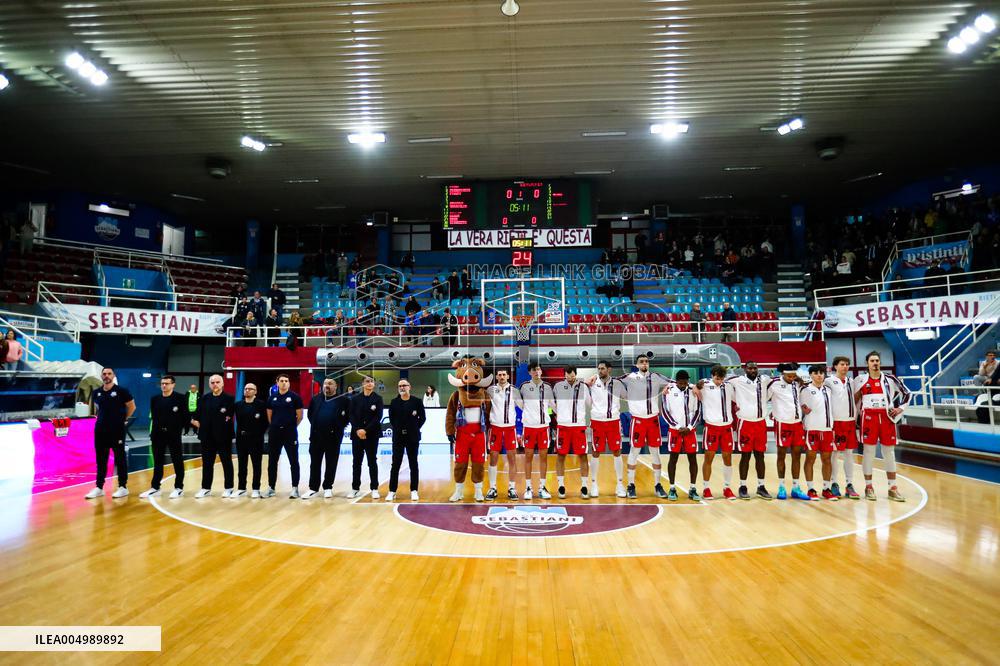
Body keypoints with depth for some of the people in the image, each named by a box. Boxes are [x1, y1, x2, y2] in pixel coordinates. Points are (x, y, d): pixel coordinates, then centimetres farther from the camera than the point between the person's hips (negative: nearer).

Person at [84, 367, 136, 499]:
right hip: (100, 430, 5)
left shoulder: (121, 391, -7)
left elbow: (132, 406, 0)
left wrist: (123, 419, 1)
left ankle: (123, 487, 7)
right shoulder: (96, 393, 7)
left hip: (117, 430, -5)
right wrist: (103, 418, 12)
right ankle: (99, 487, 16)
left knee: (120, 459, 1)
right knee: (100, 460, 9)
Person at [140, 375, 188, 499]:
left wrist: (178, 429, -6)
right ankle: (155, 487, 18)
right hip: (158, 434, 4)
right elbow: (153, 417, 13)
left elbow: (185, 416, -5)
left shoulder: (180, 398, -4)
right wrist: (153, 432, 7)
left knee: (177, 462, 2)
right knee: (157, 462, 10)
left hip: (173, 434, -4)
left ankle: (179, 488, 10)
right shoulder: (155, 399, 9)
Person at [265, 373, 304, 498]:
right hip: (274, 432, 4)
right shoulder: (272, 398, 7)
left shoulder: (295, 397, -4)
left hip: (290, 433, -4)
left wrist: (291, 426, 7)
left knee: (293, 461, 0)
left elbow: (300, 416, -1)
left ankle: (295, 488, 5)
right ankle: (271, 488, 20)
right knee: (272, 461, 10)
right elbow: (269, 415, 17)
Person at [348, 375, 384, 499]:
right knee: (357, 462, 6)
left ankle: (374, 489, 9)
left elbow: (378, 417, -7)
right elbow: (352, 416, 0)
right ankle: (355, 488, 15)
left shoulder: (378, 398, 1)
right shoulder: (355, 398, 6)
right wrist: (357, 430, -14)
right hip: (357, 434, 2)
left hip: (372, 434, -2)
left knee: (372, 461, 3)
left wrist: (366, 430, -15)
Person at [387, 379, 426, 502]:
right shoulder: (394, 402, 3)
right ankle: (392, 491, 9)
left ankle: (414, 491, 13)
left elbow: (423, 418, 1)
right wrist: (397, 428, 3)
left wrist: (415, 428, -3)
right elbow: (391, 418, 10)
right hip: (398, 437, 1)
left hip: (413, 437, -1)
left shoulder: (417, 402, -3)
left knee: (413, 464, 5)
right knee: (395, 464, 3)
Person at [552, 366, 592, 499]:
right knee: (561, 456, 3)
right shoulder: (558, 386, 2)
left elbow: (589, 405, 14)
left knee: (583, 456, 0)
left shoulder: (583, 387, 4)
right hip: (563, 425, 0)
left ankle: (584, 487, 9)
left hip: (580, 425, 0)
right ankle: (561, 486, 13)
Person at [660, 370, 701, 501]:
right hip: (674, 430, -2)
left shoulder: (693, 391, 2)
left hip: (689, 430, 2)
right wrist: (678, 427, -8)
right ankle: (672, 489, 9)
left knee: (693, 459, 3)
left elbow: (697, 411, 5)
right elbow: (664, 411, -4)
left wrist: (689, 427, -6)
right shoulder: (668, 390, -4)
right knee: (673, 458, 1)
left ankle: (693, 489, 11)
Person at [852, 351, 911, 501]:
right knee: (868, 452, 0)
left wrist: (900, 408, 5)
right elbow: (854, 399, 10)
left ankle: (893, 488, 13)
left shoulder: (889, 379, 6)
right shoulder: (860, 380, 4)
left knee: (889, 453, 6)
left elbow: (906, 392, 15)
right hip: (869, 418, -2)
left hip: (887, 417, 2)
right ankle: (869, 487, 9)